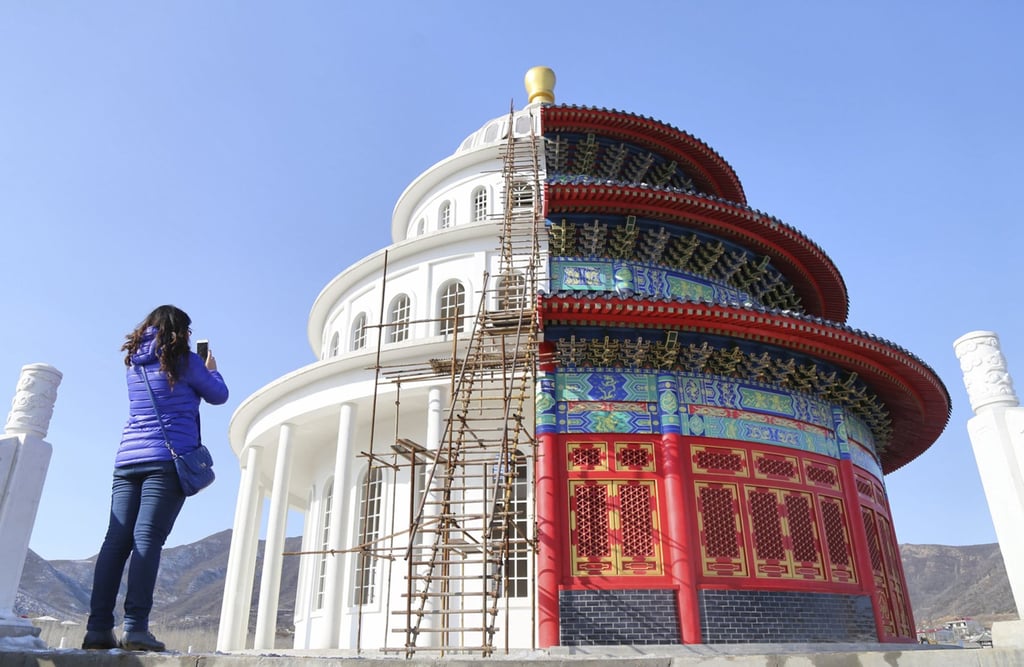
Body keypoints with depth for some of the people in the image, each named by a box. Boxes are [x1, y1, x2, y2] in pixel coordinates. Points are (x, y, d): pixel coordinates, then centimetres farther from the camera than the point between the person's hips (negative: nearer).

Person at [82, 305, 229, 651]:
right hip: (168, 460, -5)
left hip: (128, 460, 6)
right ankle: (135, 626, -16)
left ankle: (98, 628, -2)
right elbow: (219, 396, 10)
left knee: (116, 540, 1)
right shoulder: (183, 360, 1)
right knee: (147, 538, -12)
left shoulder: (135, 364, 17)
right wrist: (211, 369, 29)